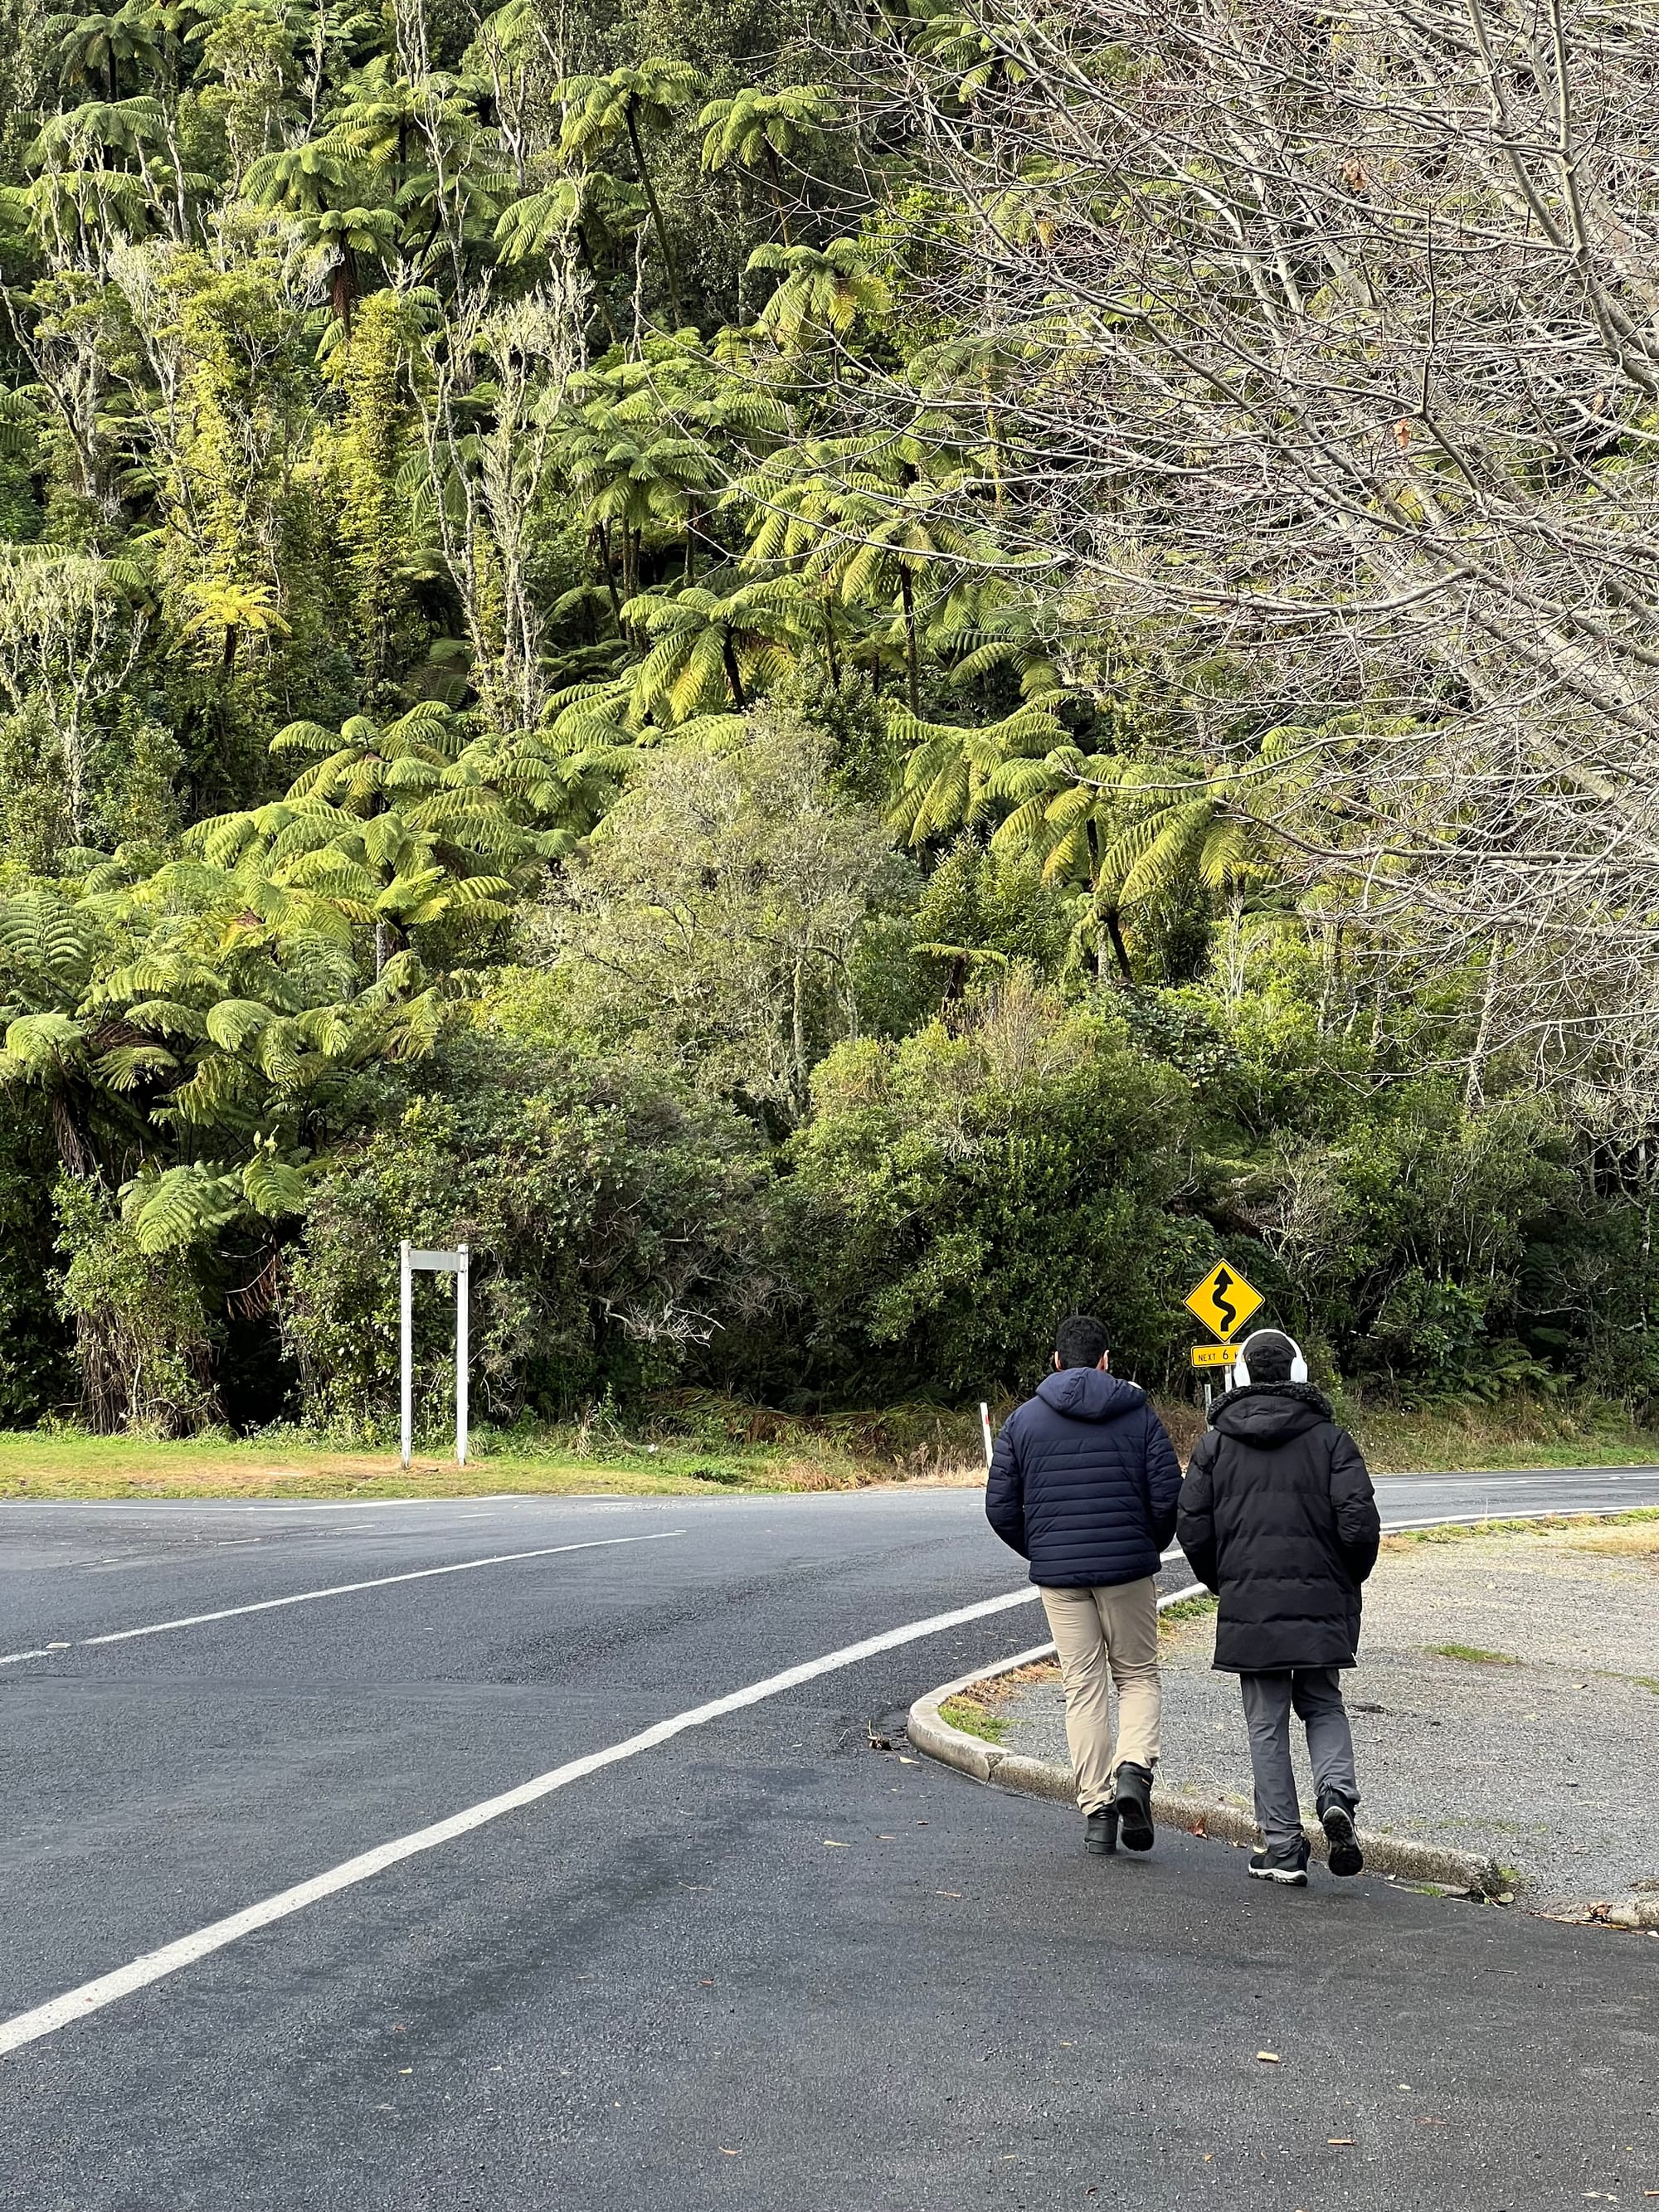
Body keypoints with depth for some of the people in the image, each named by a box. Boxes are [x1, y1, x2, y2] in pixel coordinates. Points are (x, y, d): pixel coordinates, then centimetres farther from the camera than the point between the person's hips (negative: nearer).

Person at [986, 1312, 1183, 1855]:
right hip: (1128, 1568, -1)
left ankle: (1097, 1810, 4)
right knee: (1138, 1675, 13)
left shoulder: (1024, 1419, 3)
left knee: (1082, 1688, 7)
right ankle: (1133, 1769, -13)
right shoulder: (1138, 1414, 0)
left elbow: (1000, 1508, 2)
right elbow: (1169, 1496, -5)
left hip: (1057, 1574, 1)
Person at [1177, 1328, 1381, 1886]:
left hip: (1248, 1606, 0)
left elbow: (1192, 1528, 1)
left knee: (1267, 1725, 7)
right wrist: (1350, 1579, 10)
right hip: (1323, 1604, 0)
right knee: (1323, 1705, 17)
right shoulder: (1329, 1438, -1)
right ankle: (1338, 1795, -9)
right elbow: (1359, 1522, -8)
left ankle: (1283, 1847, 5)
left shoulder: (1214, 1443, 4)